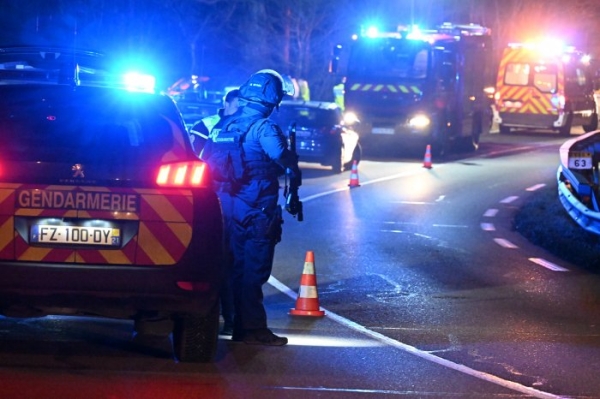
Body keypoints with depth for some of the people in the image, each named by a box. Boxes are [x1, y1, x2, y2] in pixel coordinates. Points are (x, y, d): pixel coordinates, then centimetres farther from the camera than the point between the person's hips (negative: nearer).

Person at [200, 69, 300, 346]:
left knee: (238, 267, 15)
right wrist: (294, 171, -7)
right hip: (257, 210, -7)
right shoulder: (263, 128, -14)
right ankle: (253, 329, -2)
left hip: (228, 207, 7)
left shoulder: (223, 125, 9)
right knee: (255, 269, -3)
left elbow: (205, 160, 12)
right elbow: (283, 157, -27)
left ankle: (239, 325, 21)